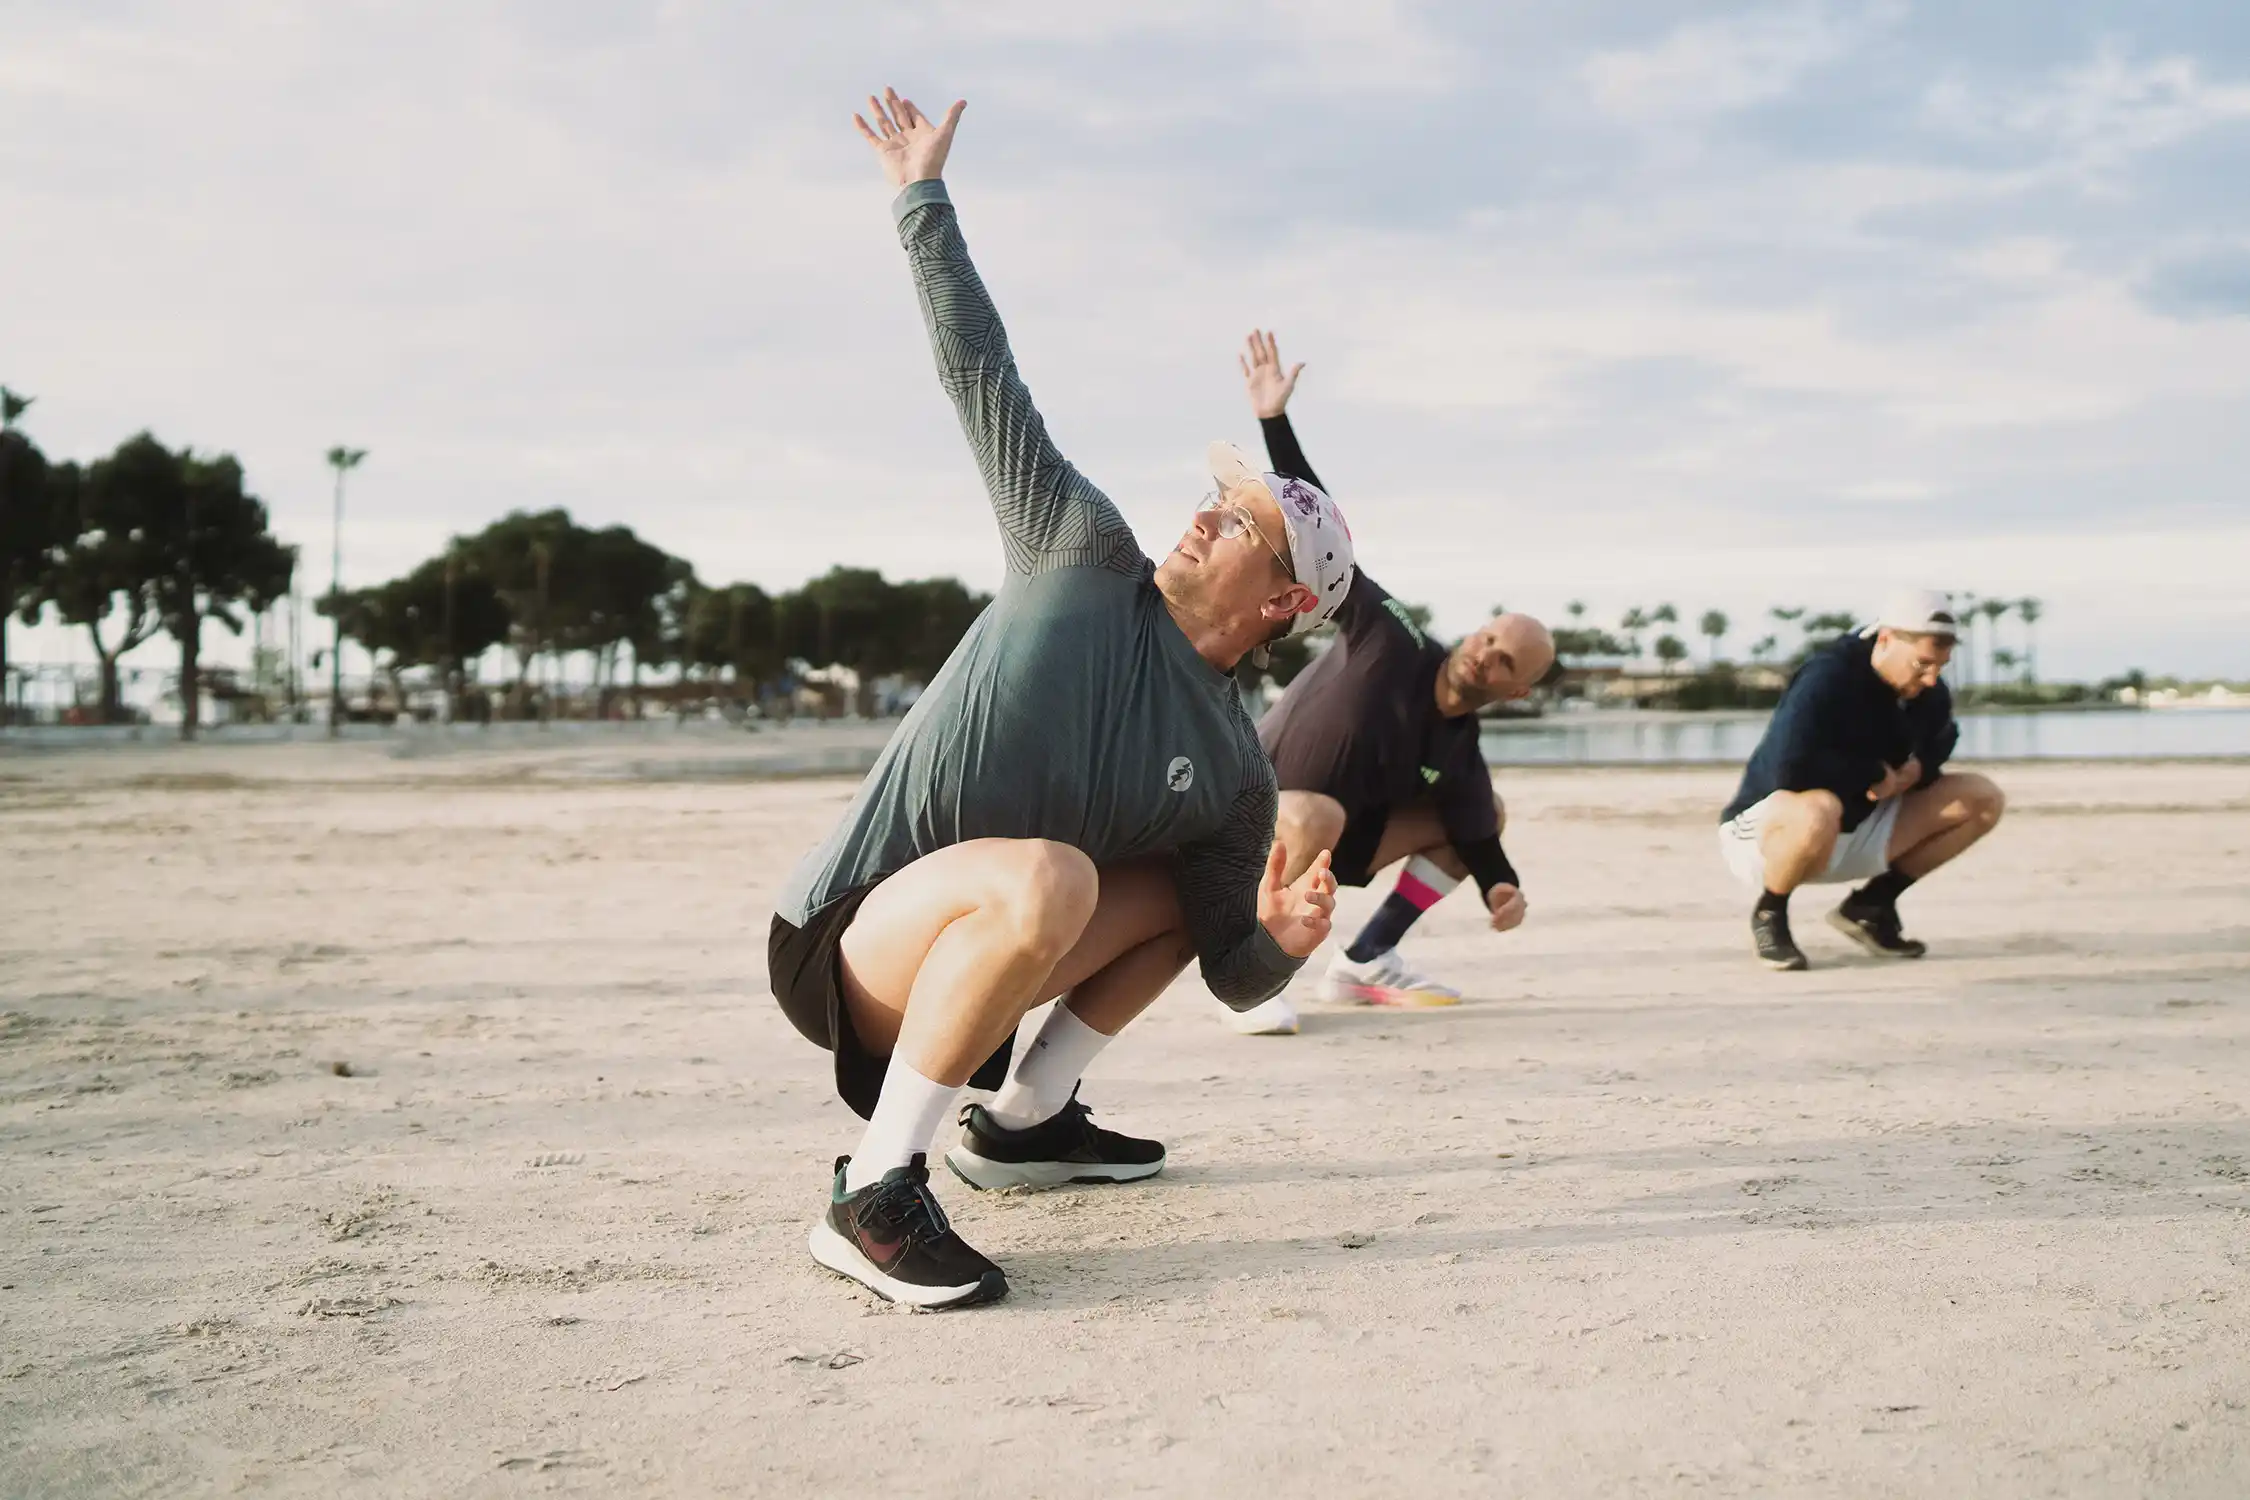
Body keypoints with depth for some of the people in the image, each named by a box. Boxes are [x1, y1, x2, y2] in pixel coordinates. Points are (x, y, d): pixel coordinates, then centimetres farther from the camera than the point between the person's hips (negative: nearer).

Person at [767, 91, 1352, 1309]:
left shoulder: (1234, 777, 4)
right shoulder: (1087, 557, -4)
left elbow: (1233, 975, 7)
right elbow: (981, 376, 1)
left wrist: (1283, 942, -16)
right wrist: (922, 198, 5)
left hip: (959, 951, 6)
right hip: (845, 940, -5)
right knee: (1047, 877, -35)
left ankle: (1022, 1118, 13)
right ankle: (875, 1194, -26)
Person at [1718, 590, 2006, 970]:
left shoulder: (1929, 694, -3)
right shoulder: (1828, 678, -26)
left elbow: (1937, 743, 17)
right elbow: (1788, 768, -37)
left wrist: (1917, 770, -9)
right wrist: (1875, 774, -23)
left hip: (1857, 832, 8)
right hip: (1763, 832, -8)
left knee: (1983, 799, 1)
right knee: (1818, 812, -44)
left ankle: (1870, 905, 9)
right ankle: (1769, 916, -12)